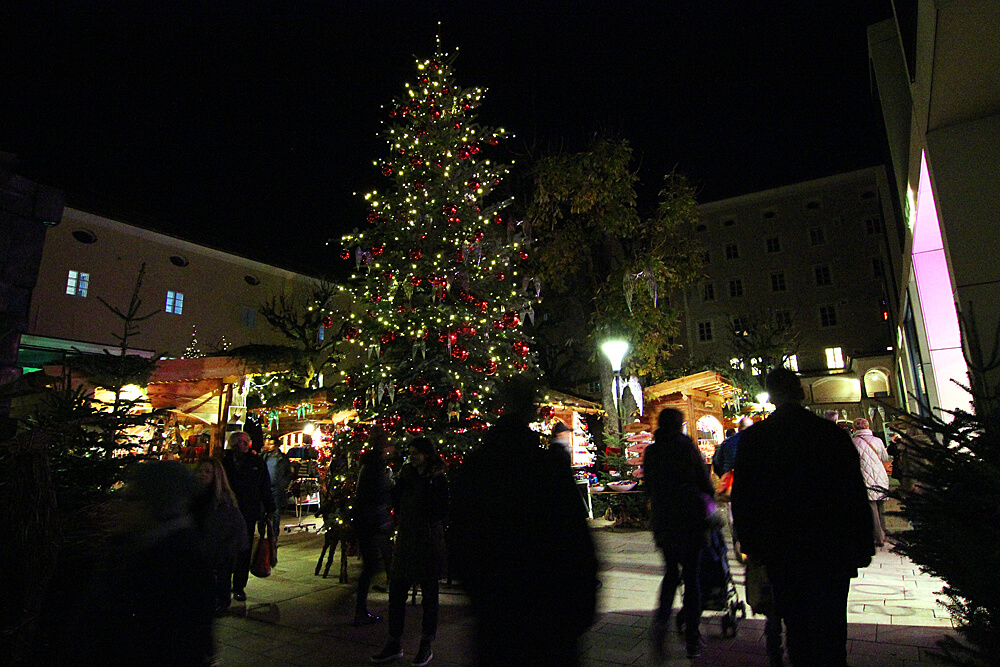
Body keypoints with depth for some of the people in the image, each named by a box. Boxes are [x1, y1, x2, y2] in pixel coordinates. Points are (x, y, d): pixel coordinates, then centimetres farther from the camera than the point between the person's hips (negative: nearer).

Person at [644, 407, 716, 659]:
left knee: (671, 572, 19)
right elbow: (705, 482, -3)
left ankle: (661, 621, 0)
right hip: (690, 520, -3)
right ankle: (692, 639, 16)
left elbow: (649, 487, 8)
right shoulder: (687, 446, -8)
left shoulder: (651, 452, 2)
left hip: (663, 522, 3)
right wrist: (706, 502, 16)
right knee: (691, 576, 9)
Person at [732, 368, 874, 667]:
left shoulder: (752, 438, -7)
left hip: (780, 553, 1)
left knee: (796, 625, 16)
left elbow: (741, 499, -4)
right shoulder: (833, 433, -9)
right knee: (830, 628, 12)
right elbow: (857, 495, -5)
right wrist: (863, 547, 5)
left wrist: (751, 546, 7)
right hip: (830, 551, 0)